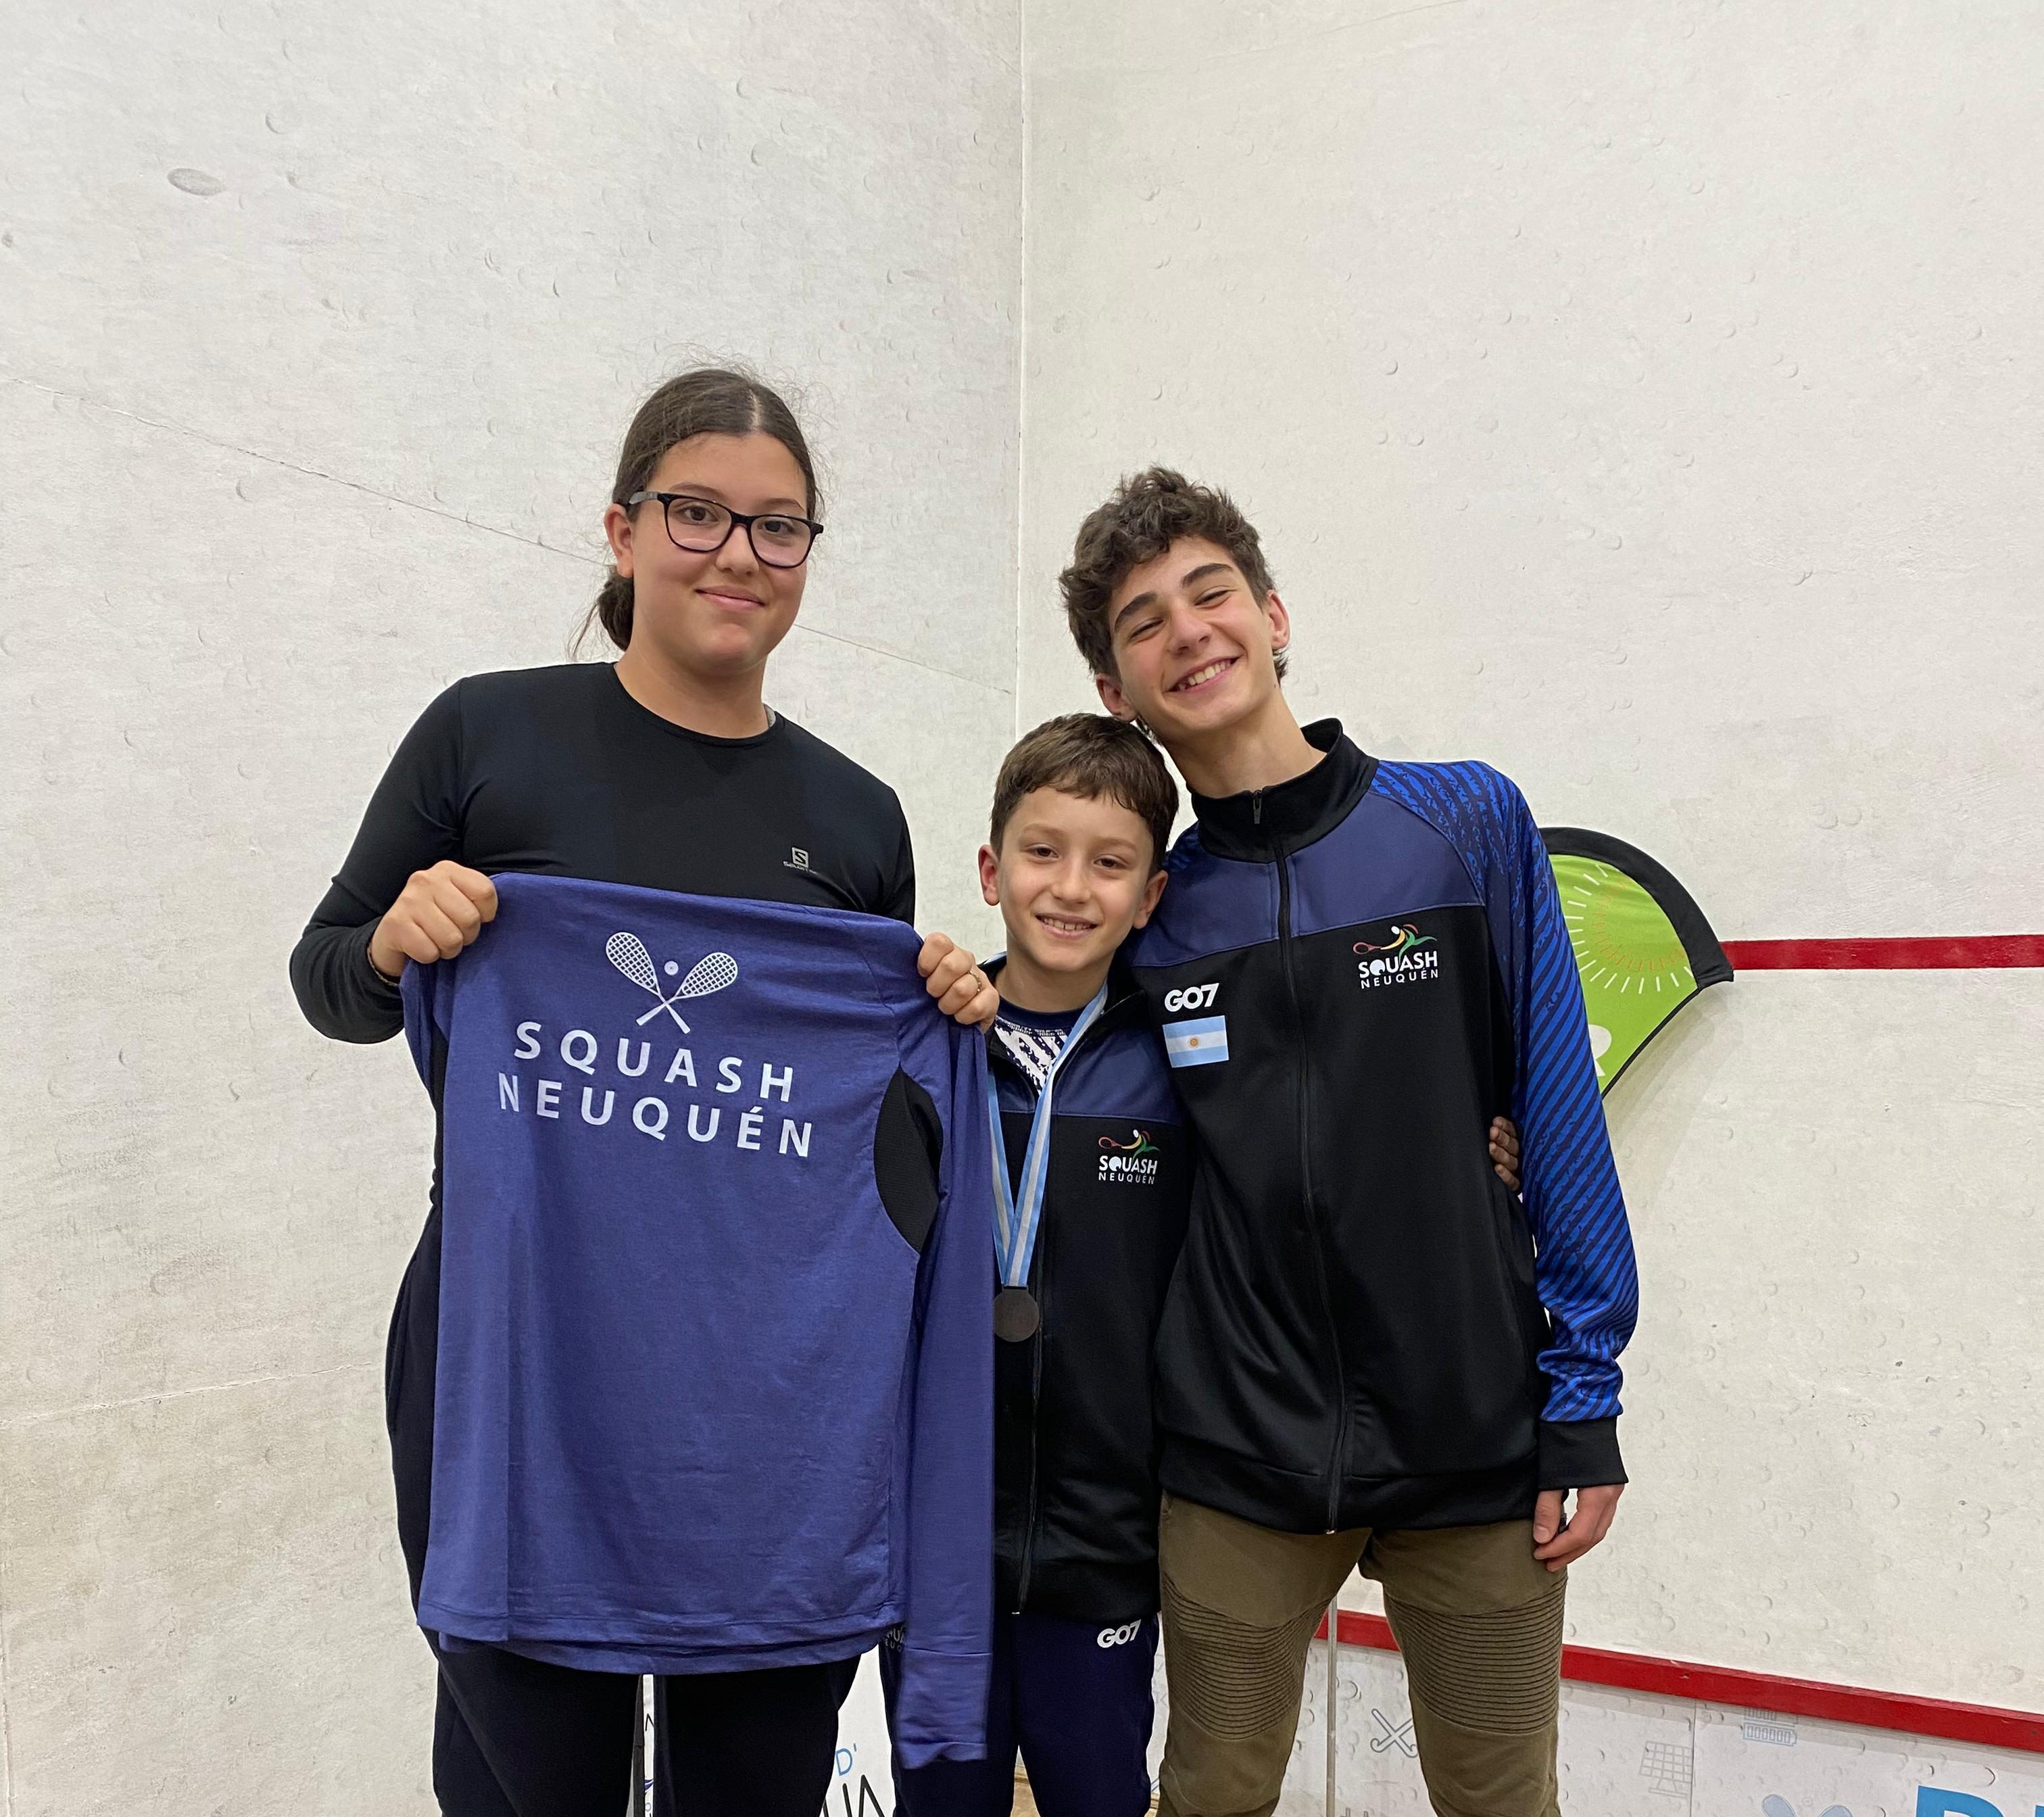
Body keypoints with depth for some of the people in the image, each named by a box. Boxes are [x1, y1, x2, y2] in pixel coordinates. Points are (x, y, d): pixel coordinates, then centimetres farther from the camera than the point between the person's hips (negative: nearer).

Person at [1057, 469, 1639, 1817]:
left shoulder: (1469, 824, -3)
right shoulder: (1146, 910, 1)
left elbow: (1559, 1118, -3)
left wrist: (1583, 1404, -6)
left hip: (1477, 1450, -1)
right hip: (1236, 1466, 1)